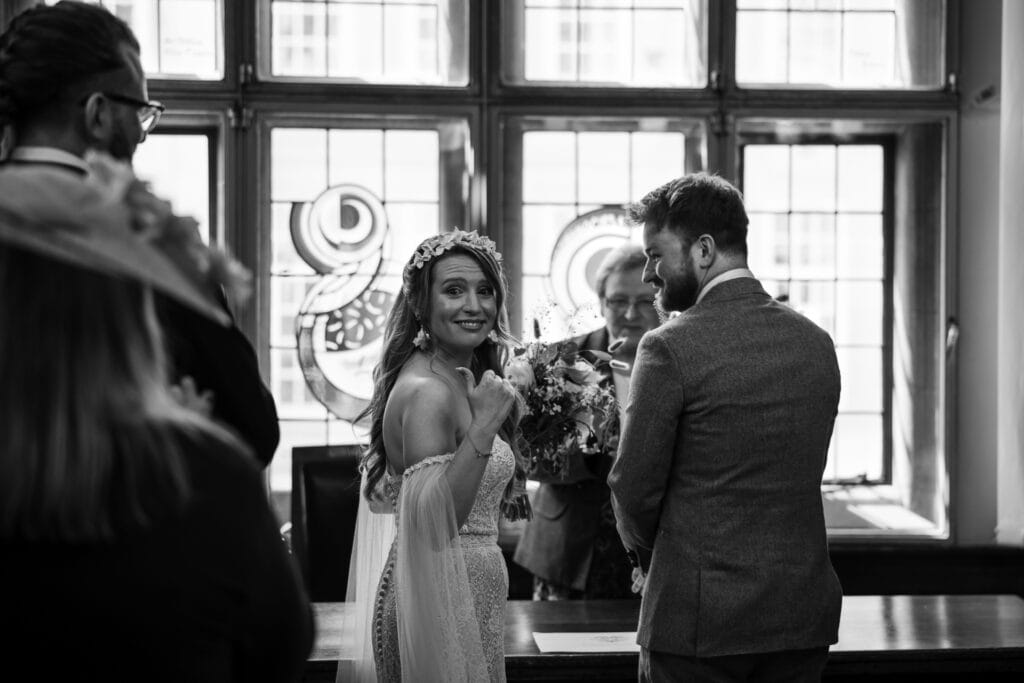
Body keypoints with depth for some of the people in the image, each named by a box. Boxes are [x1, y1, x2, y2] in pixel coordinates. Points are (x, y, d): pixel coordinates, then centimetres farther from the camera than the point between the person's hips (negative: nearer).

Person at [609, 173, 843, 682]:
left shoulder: (671, 348, -13)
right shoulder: (817, 343, 5)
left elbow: (634, 489, -8)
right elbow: (805, 477, 9)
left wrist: (651, 556, 11)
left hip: (699, 619, -6)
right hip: (804, 615, 6)